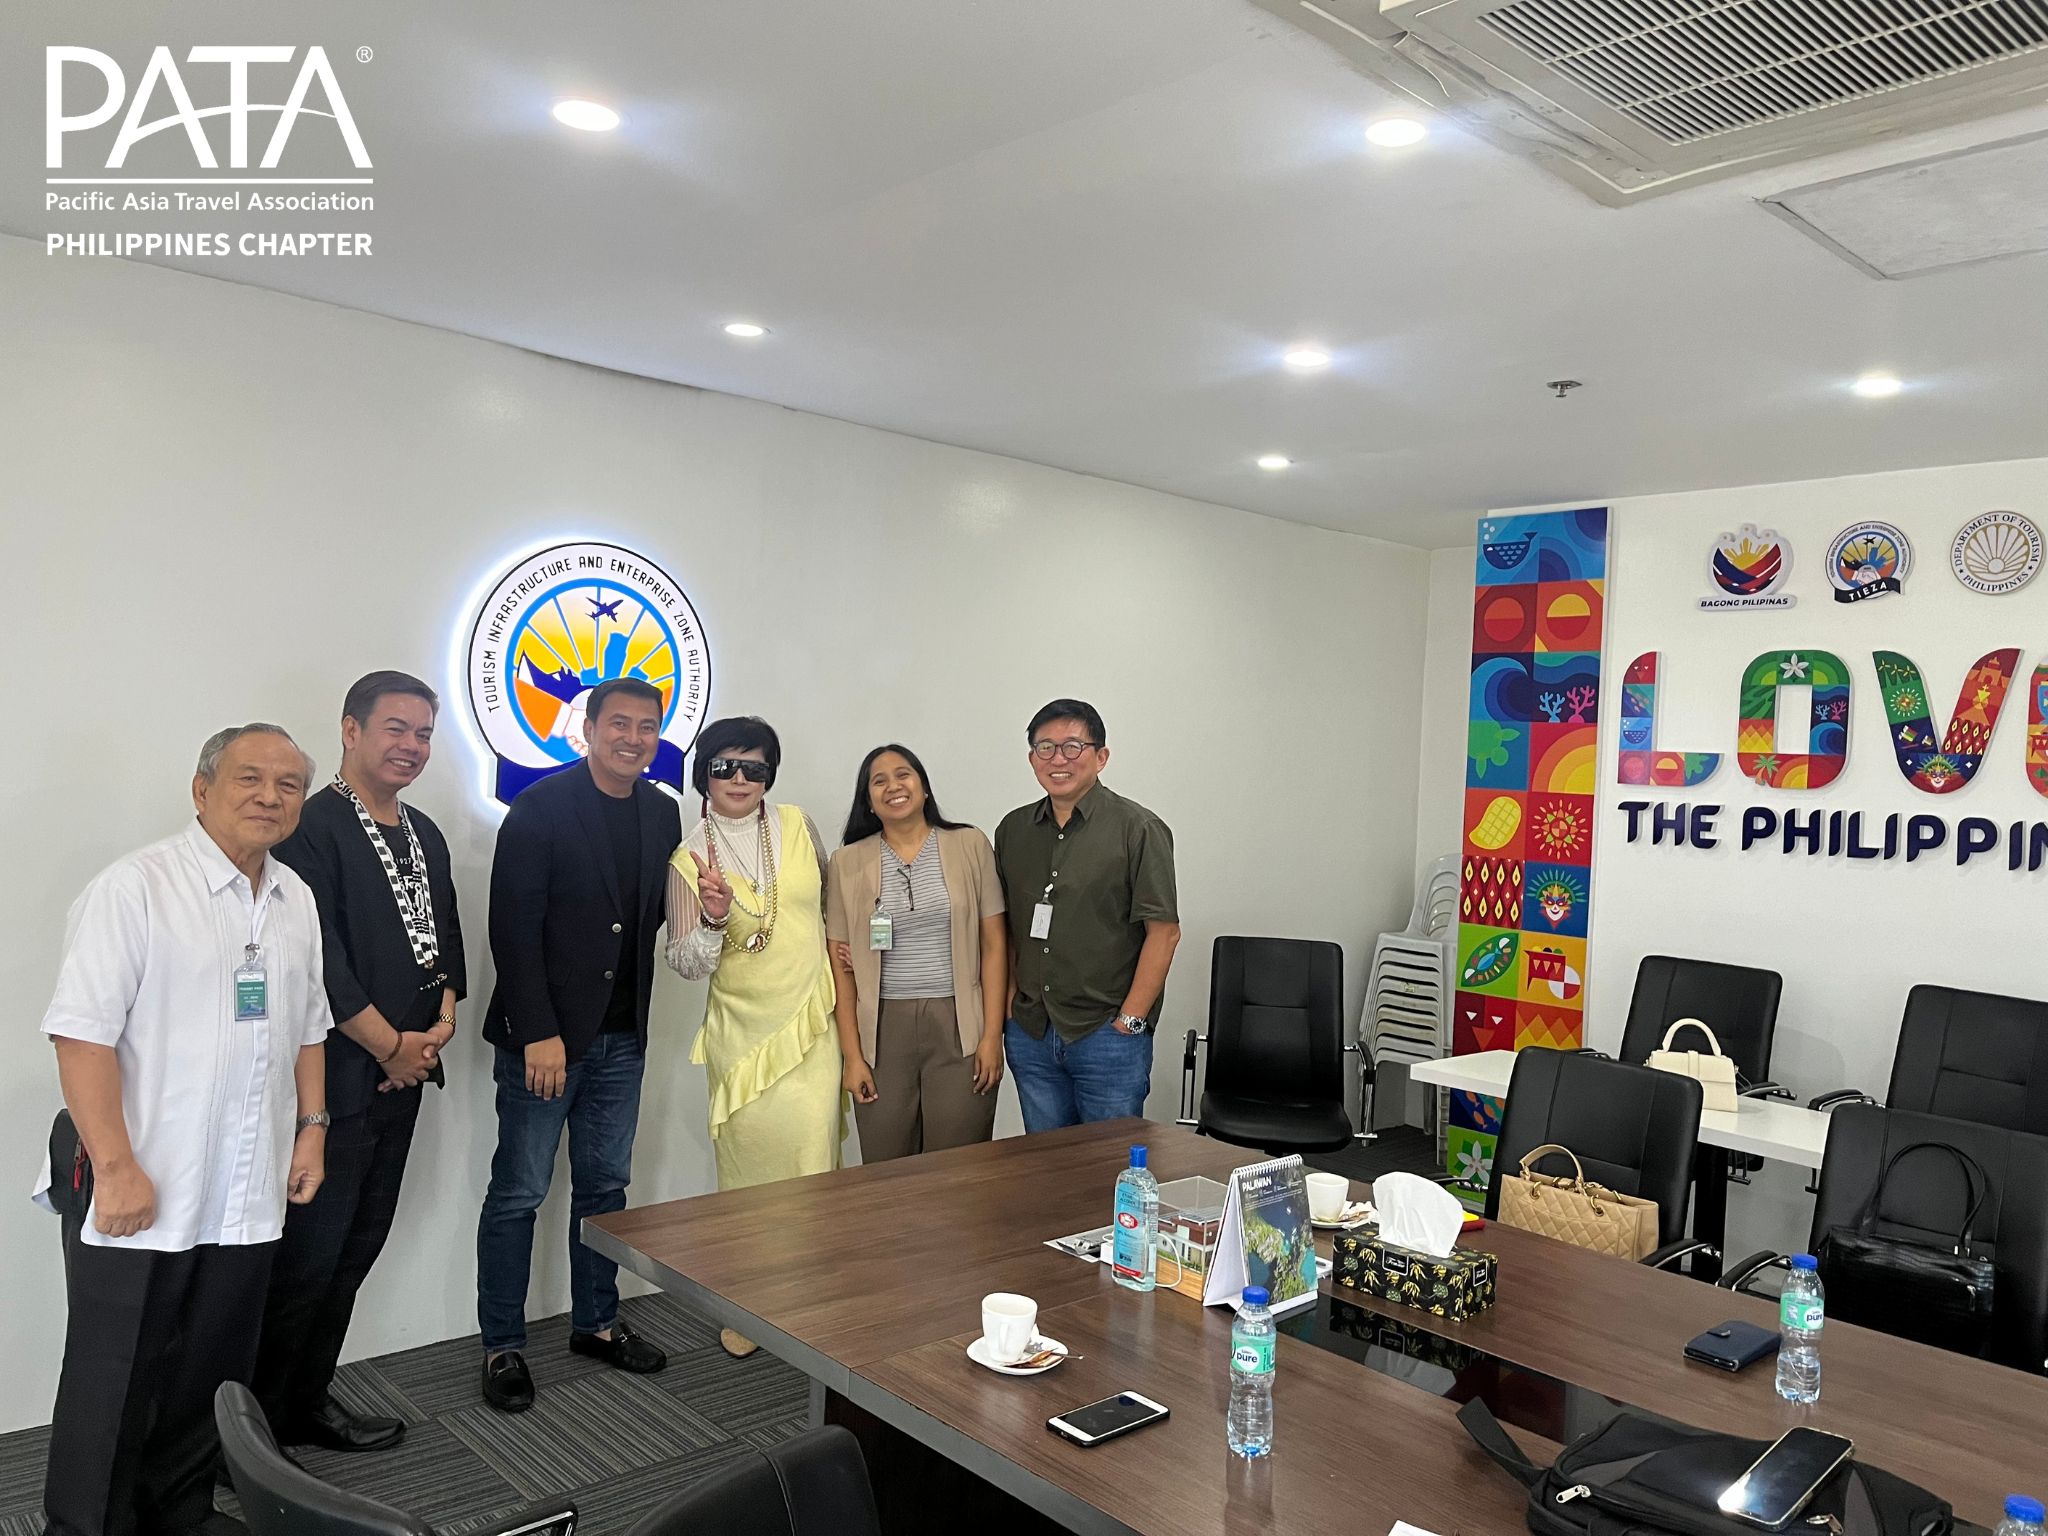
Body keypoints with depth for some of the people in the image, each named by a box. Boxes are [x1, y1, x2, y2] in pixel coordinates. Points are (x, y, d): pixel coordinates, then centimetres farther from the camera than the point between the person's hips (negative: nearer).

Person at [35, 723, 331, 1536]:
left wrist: (312, 1127, 12)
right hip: (135, 1188, -6)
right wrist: (116, 1168, -18)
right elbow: (82, 1034, -17)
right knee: (113, 1381, 9)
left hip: (246, 1193, 6)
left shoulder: (295, 899, 8)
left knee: (212, 1375, 16)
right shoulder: (135, 887, -12)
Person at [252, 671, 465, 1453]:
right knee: (304, 1259, 1)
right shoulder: (312, 829, -13)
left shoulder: (424, 834, 12)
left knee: (356, 1249, 15)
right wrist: (391, 1046, -13)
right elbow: (319, 961, -18)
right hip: (333, 1079, -8)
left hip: (402, 1074, 8)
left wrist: (442, 1021, 2)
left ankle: (308, 1401, 30)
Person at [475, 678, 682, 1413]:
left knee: (605, 1185, 15)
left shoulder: (662, 813, 7)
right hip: (545, 1034, -5)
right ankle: (502, 1346, 19)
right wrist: (538, 1034, -18)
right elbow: (514, 928, -14)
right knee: (519, 1193, 4)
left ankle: (596, 1323, 29)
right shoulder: (541, 807, -11)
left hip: (621, 1035, 6)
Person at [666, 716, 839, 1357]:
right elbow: (685, 964, -4)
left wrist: (840, 964, 12)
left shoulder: (797, 826, 2)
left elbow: (831, 901, 19)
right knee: (747, 1165, 2)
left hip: (810, 1023, 1)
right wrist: (713, 920, -21)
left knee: (809, 1158, -6)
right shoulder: (689, 858, -2)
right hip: (742, 1032, 0)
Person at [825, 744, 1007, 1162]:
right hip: (882, 1031, 1)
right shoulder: (847, 863, 4)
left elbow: (993, 943, 2)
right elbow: (841, 966, 4)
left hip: (959, 1026, -1)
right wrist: (852, 1055, -1)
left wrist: (993, 1035, -4)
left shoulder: (970, 845, 3)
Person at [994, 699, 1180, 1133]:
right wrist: (1011, 999, 4)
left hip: (1108, 1035, -5)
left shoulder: (1138, 829, -8)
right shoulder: (1013, 829, 9)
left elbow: (1164, 932, -11)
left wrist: (1129, 1021, -12)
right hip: (1030, 1033, 5)